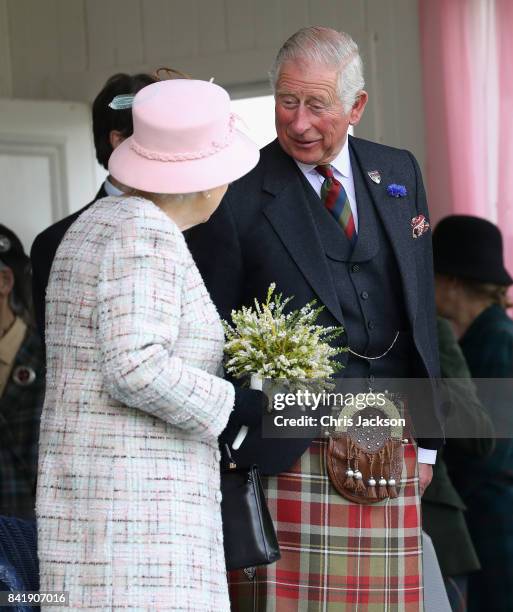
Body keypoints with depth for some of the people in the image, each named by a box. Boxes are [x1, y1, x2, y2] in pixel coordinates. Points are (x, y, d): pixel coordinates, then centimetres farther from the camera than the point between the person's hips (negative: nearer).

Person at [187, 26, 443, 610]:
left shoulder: (399, 173, 11)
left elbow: (421, 308, 15)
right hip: (286, 455, -4)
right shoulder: (238, 198, -5)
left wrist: (426, 438, 13)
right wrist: (229, 449, -7)